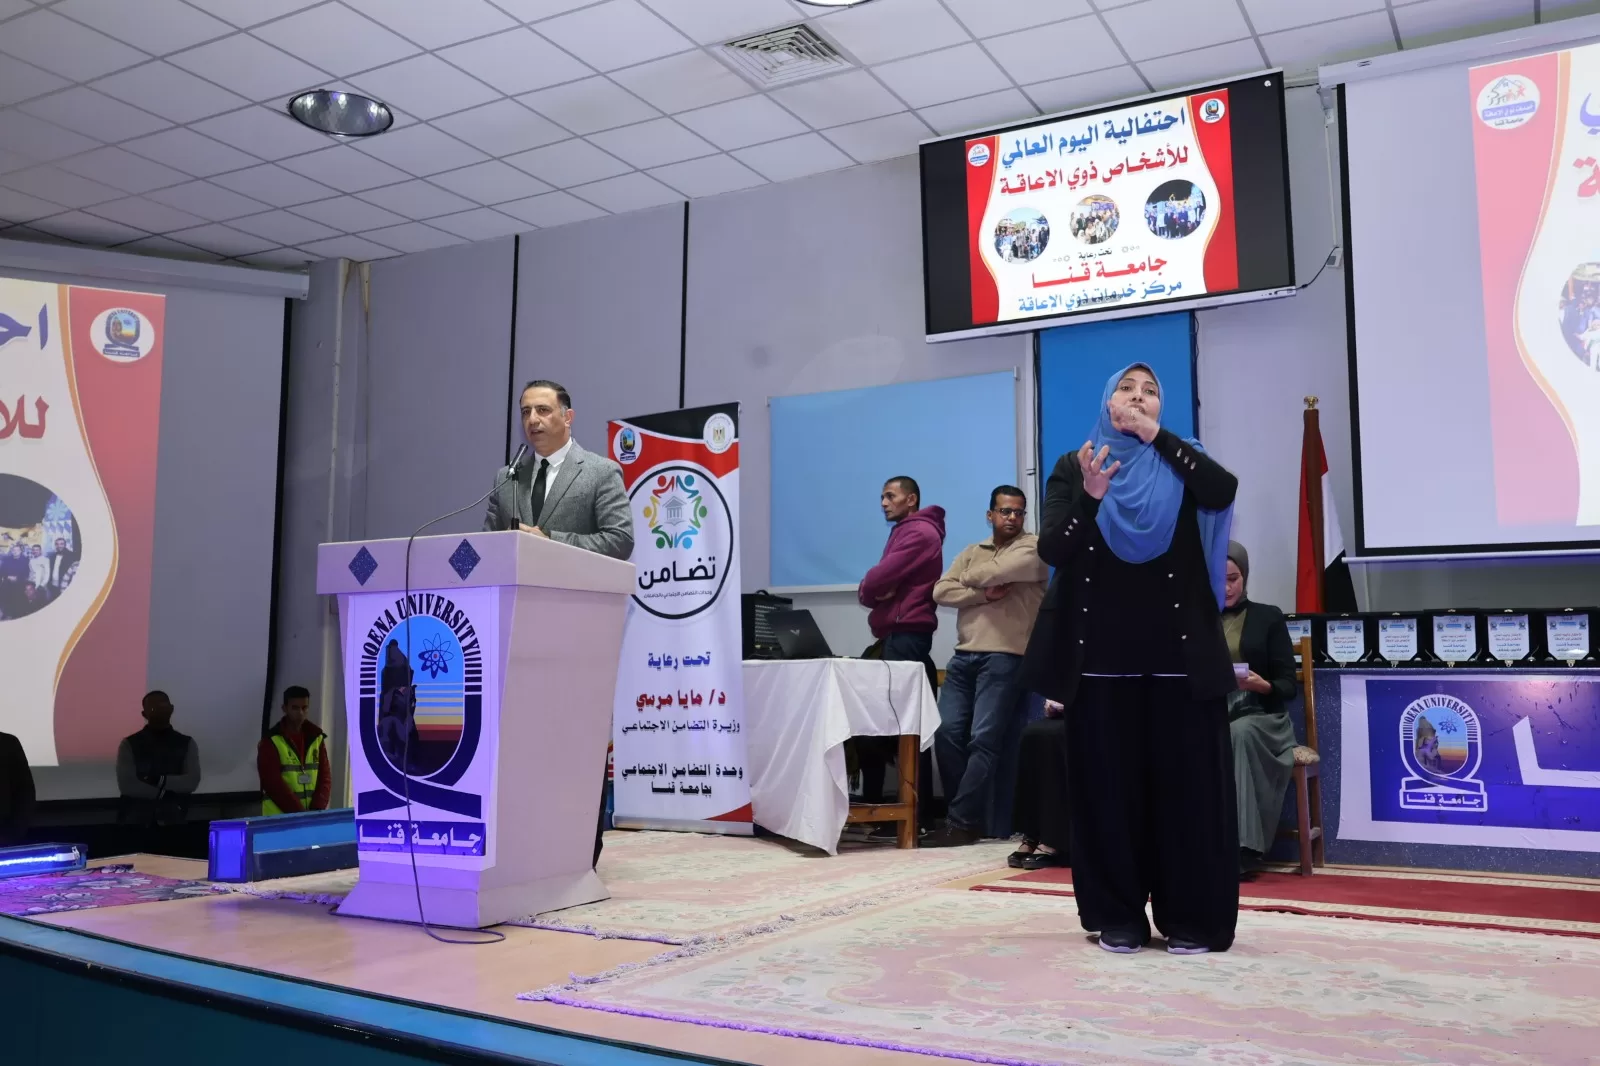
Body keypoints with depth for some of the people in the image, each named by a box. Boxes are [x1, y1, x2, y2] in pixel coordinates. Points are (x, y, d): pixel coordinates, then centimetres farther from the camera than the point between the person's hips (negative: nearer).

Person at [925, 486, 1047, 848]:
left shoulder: (1032, 547, 2)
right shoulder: (971, 552, 19)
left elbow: (992, 572, -14)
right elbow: (941, 592, 5)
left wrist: (968, 579, 7)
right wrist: (984, 594, -9)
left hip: (1005, 658, -5)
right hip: (964, 656, 6)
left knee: (984, 739, -10)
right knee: (947, 732, -3)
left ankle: (963, 822, -5)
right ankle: (965, 813, 10)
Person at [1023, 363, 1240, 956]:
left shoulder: (1178, 466, 10)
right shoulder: (1073, 468, 8)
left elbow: (1224, 490, -12)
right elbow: (1051, 550, -5)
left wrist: (1156, 436, -11)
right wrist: (1089, 497, -22)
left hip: (1178, 654, 0)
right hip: (1101, 655, 0)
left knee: (1185, 782, 1)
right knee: (1109, 783, 3)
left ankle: (1192, 919, 10)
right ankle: (1118, 917, 12)